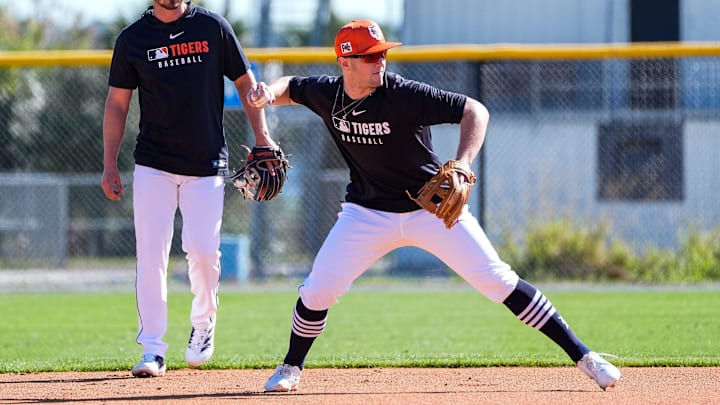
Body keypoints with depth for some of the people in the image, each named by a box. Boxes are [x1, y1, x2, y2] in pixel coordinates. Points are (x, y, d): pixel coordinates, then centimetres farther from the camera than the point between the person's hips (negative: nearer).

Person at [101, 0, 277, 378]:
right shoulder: (132, 38, 3)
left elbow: (245, 81, 9)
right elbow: (117, 103, 7)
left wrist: (262, 135, -1)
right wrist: (109, 165, 1)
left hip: (207, 164, 0)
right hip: (153, 165, 0)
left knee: (204, 250, -7)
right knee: (151, 253, -7)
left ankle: (203, 324, 21)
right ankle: (152, 349, -3)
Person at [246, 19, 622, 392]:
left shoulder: (404, 94, -23)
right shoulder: (325, 93, -9)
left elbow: (475, 110, -22)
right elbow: (290, 87, 13)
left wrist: (462, 165, -36)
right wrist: (266, 93, -11)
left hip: (432, 207, -3)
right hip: (368, 212, 3)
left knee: (498, 281, -11)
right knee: (317, 290, -6)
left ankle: (581, 354, -6)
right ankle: (290, 368, 21)